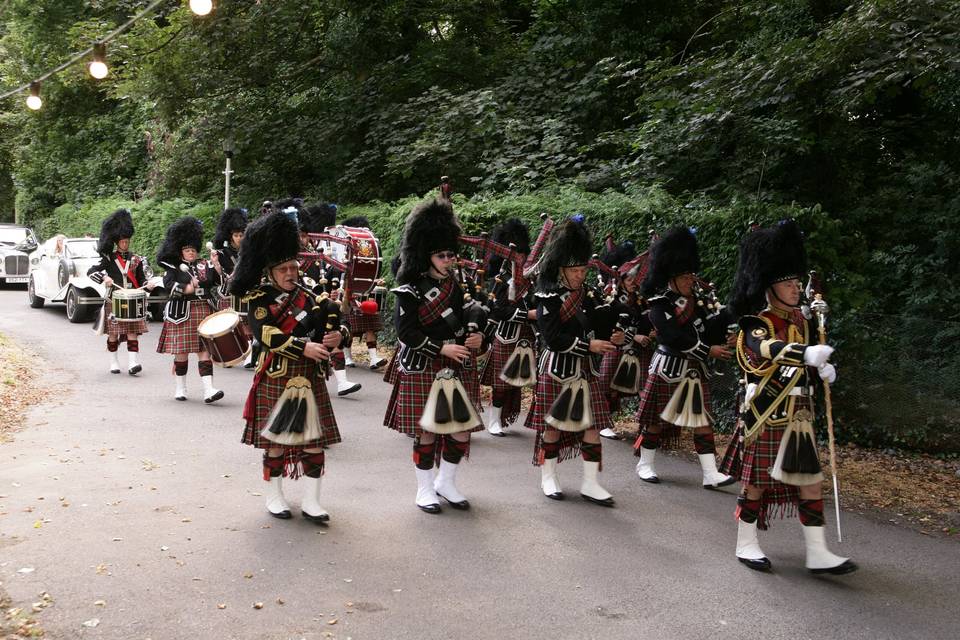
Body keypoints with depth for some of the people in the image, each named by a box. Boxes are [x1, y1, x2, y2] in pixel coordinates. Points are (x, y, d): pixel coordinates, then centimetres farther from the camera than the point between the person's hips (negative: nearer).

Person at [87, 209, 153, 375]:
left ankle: (133, 363, -11)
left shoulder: (135, 259, 8)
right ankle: (114, 363, 16)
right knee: (113, 334, 4)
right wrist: (104, 277, -24)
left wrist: (147, 286, -9)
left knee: (132, 331, -7)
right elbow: (90, 272, -5)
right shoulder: (109, 258, 1)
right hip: (114, 302, -1)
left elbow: (141, 278, 13)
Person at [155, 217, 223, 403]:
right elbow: (169, 284, -13)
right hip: (182, 314, -2)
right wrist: (188, 288, -20)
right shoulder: (174, 267, 3)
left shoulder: (204, 265, 12)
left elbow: (217, 282, 4)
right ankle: (180, 388, 19)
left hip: (204, 313, 2)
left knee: (204, 350, -3)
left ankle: (208, 390, -9)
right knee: (182, 351, 5)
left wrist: (217, 266, -9)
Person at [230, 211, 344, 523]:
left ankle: (311, 501, 13)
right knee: (276, 439, 5)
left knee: (315, 440, 5)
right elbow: (266, 334, -20)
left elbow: (331, 320, 8)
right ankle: (274, 497, 22)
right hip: (277, 379, -5)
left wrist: (336, 336, -16)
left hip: (310, 378, 5)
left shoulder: (307, 296, 10)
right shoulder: (260, 300, -6)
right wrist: (305, 347, -27)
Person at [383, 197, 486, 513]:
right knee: (426, 431, 1)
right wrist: (442, 348, -18)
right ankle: (425, 489, 17)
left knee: (462, 428, 6)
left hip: (458, 368, 6)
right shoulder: (410, 290, -10)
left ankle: (446, 482, 26)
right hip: (423, 370, -6)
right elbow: (406, 331, -14)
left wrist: (474, 336, -1)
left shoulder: (457, 286, 9)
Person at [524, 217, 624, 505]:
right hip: (557, 368, -5)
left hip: (585, 369, 5)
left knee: (592, 425, 3)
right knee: (553, 425, 5)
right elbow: (553, 338, -19)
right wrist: (589, 345, -22)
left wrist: (613, 338, -20)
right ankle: (548, 478, 21)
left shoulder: (590, 294, 6)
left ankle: (590, 483, 10)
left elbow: (602, 328, 2)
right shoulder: (548, 298, -11)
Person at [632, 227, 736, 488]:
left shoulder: (698, 299, 7)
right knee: (657, 418, 5)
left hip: (695, 369, 6)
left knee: (702, 420, 3)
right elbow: (677, 339, -23)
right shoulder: (661, 307, -13)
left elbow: (718, 324, 5)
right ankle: (645, 464, 22)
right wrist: (709, 350, -23)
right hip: (668, 368, -6)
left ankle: (711, 474, 3)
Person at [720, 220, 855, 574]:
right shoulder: (757, 323, -12)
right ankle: (746, 544, 20)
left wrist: (822, 372, -3)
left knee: (810, 481, 6)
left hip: (799, 417, 7)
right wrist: (806, 353, -51)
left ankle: (817, 553, 12)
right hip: (765, 416, -7)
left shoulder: (803, 321, 10)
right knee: (757, 481, 4)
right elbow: (765, 348, -36)